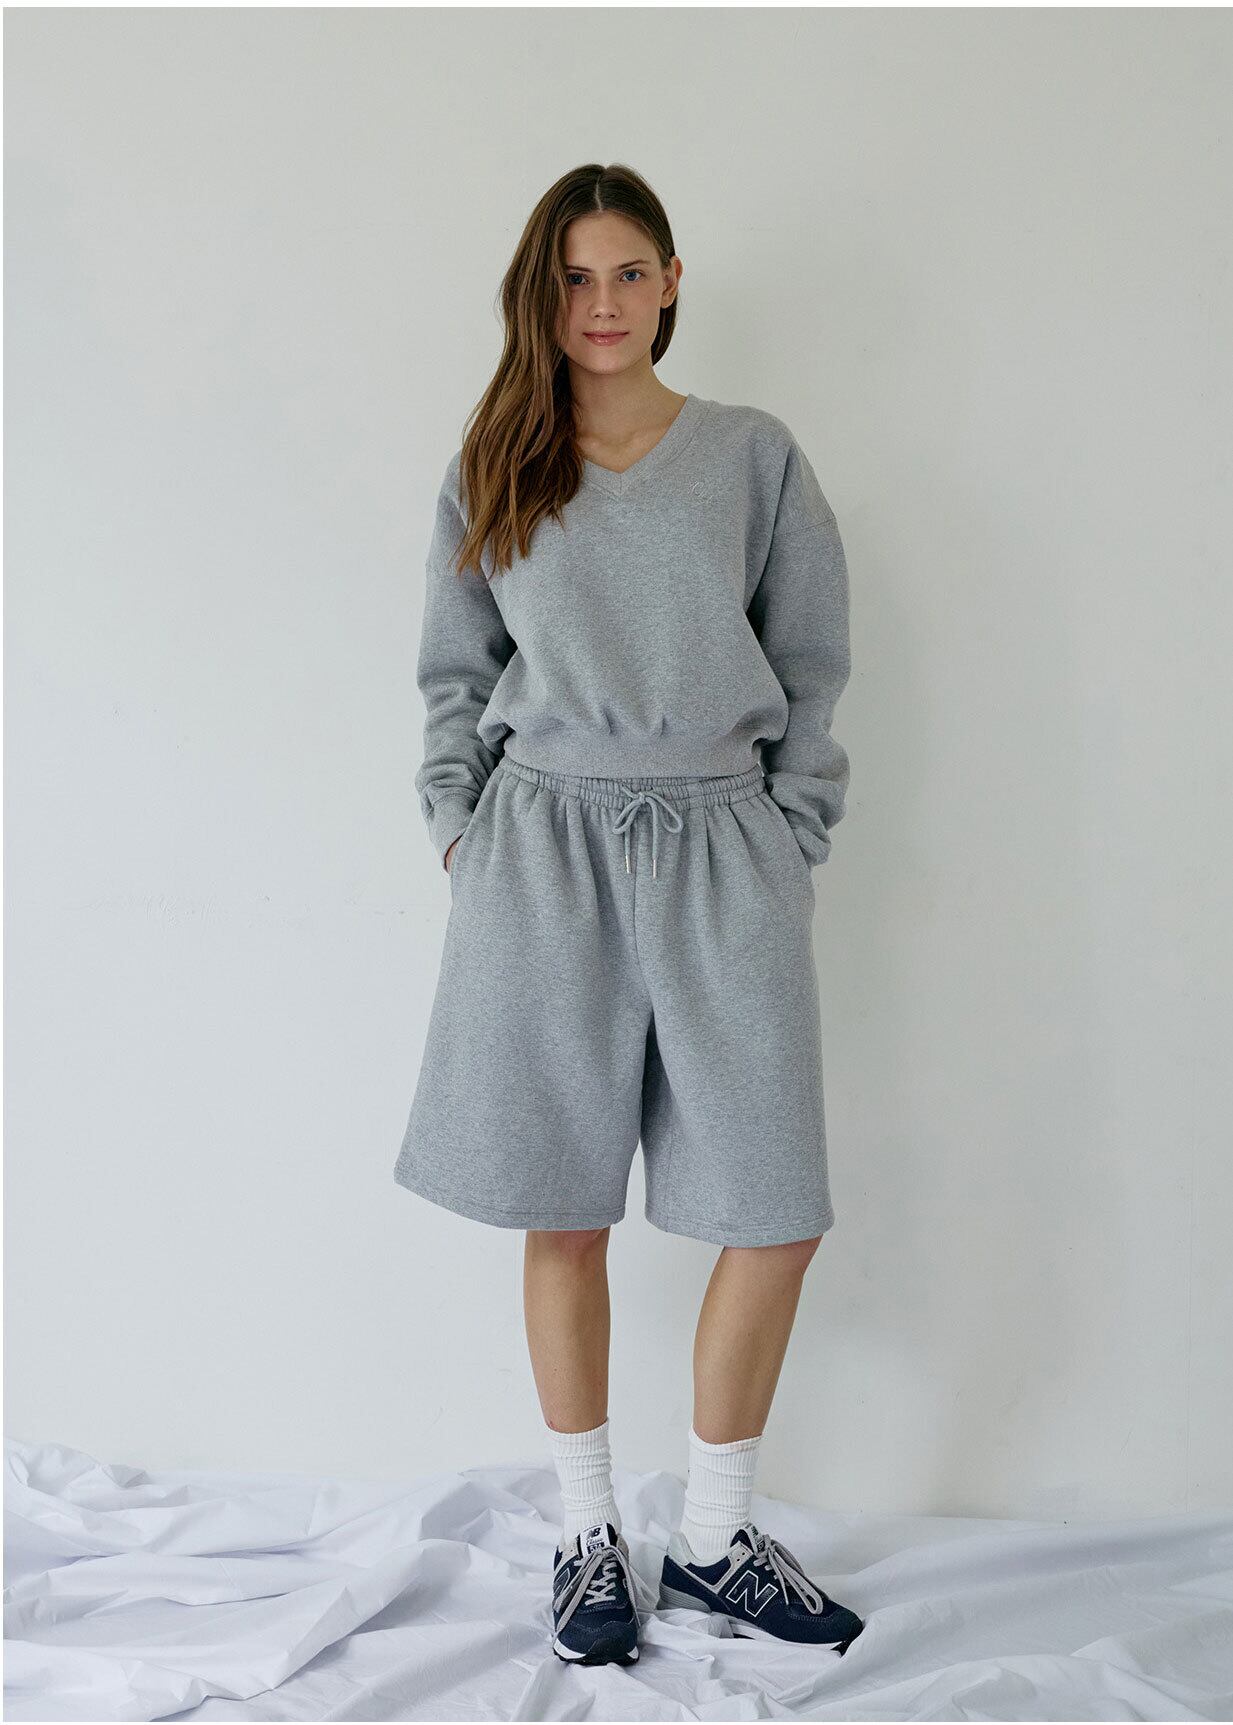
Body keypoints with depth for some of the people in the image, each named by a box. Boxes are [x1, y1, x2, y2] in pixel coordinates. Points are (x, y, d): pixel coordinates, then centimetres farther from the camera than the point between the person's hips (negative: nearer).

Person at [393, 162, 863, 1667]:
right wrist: (462, 836, 3)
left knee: (779, 1213, -2)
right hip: (543, 846, 0)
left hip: (720, 846, 0)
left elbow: (812, 671, 8)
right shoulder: (488, 474, 10)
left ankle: (714, 1539, 18)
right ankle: (587, 1532, 22)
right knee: (565, 1212, 4)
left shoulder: (754, 456, 8)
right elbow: (454, 679, 13)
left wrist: (788, 848, 1)